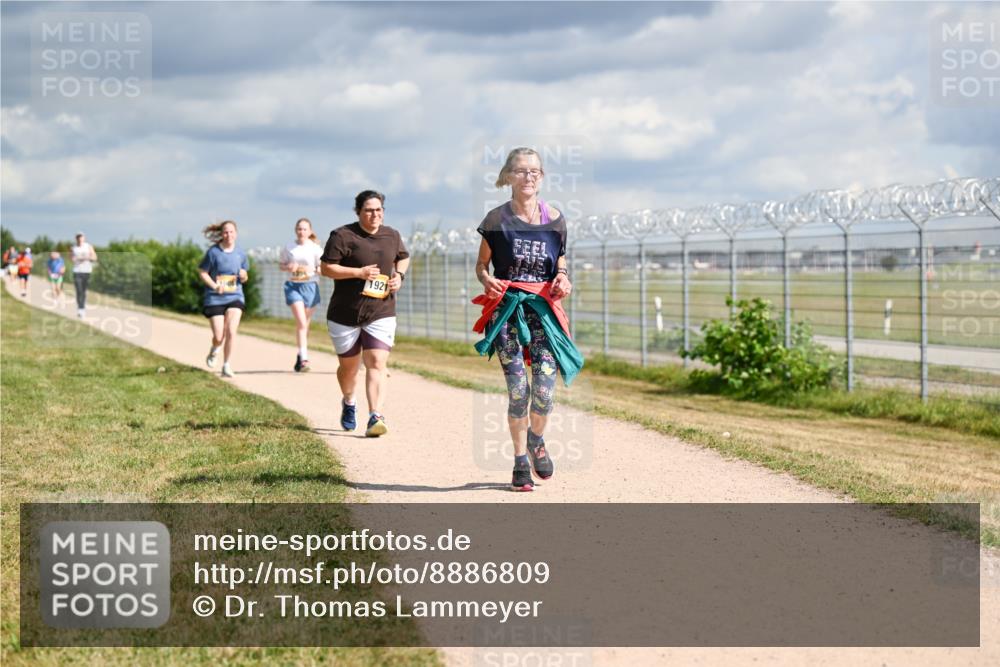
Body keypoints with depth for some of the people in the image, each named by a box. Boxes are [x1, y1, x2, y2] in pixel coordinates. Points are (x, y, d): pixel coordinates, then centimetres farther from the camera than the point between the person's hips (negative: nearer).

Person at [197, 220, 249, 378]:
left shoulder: (241, 254, 4)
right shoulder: (213, 252, -7)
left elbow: (244, 277, 15)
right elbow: (202, 272, -2)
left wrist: (244, 276, -9)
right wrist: (215, 286, -16)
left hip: (235, 297, 2)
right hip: (215, 299, -2)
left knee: (231, 332, -15)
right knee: (219, 337, -3)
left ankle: (226, 366, -3)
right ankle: (214, 350, 35)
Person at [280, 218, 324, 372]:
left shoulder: (316, 248, 1)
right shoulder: (289, 248, 4)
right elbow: (282, 265, 13)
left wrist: (312, 270, -18)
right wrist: (289, 267, -9)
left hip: (310, 286, 1)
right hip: (293, 285, -1)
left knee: (305, 324, 10)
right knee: (301, 322, -15)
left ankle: (300, 357, 28)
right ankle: (303, 359, -19)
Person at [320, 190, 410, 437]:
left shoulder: (392, 236, 7)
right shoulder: (343, 236, -8)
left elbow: (403, 258, 26)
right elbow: (326, 268, -11)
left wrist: (399, 275, 4)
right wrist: (359, 272, -20)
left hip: (382, 313, 2)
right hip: (345, 314, -2)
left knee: (377, 364, -14)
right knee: (349, 365, 13)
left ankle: (375, 417, -21)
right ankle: (348, 403, 43)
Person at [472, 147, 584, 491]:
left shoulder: (554, 218, 6)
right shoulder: (497, 219, 0)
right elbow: (481, 265, 7)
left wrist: (562, 281, -7)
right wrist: (487, 281, -14)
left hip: (543, 310, 1)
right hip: (506, 309, -1)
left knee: (545, 388, -9)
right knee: (518, 388, -7)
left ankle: (536, 439, 23)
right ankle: (521, 461, 10)